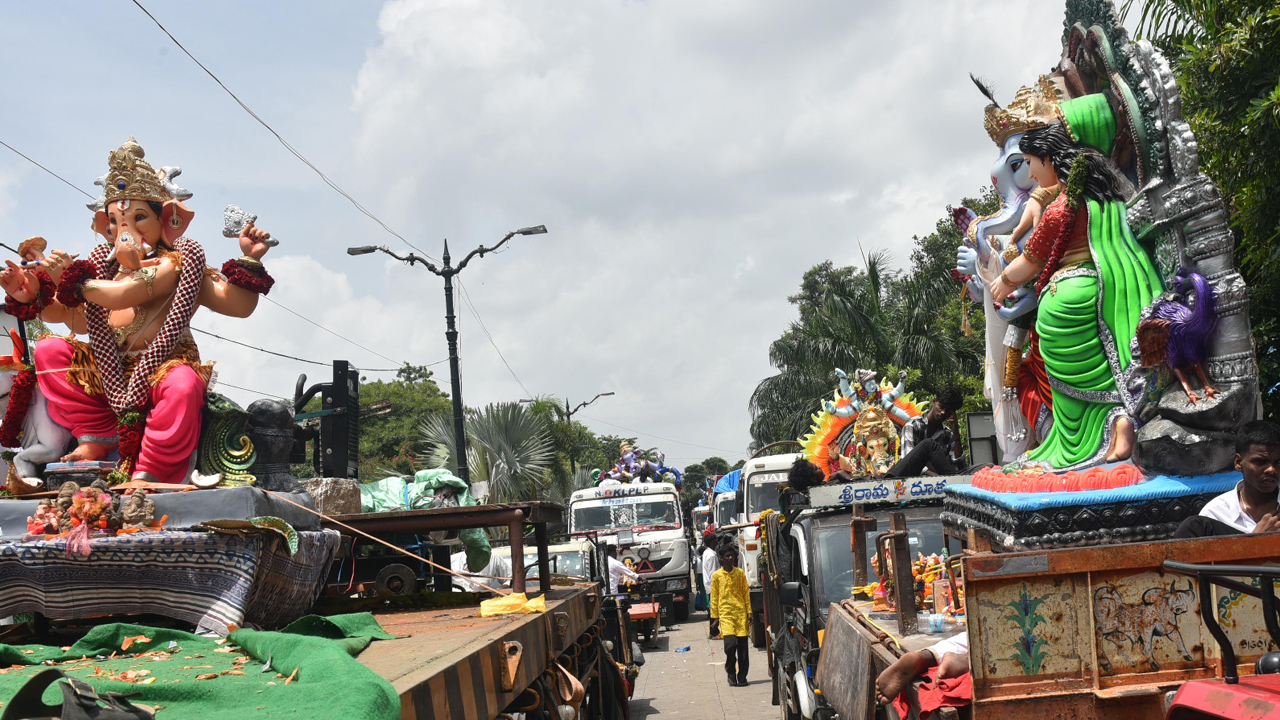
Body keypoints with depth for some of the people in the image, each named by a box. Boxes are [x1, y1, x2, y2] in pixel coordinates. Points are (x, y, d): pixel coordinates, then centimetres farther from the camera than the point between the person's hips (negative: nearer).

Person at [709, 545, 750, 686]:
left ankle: (741, 677, 13)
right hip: (726, 613, -2)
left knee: (742, 646, 2)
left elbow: (746, 593, 11)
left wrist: (749, 612, 5)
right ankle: (731, 673, 5)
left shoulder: (740, 573, 9)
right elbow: (714, 597, 7)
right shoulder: (716, 575, 4)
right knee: (730, 643, -16)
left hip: (741, 612, 2)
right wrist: (715, 616, 3)